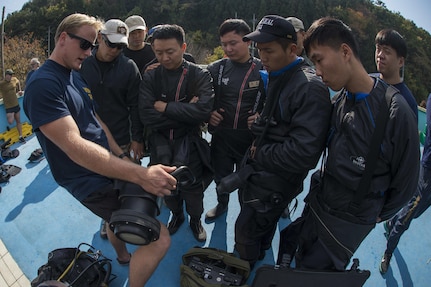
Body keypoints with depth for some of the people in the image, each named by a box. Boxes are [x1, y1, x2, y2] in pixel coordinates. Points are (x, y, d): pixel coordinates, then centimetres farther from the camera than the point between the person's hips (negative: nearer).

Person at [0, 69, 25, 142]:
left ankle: (20, 136, 18)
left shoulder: (14, 79, 0)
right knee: (10, 122, -15)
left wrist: (19, 90, 17)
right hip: (8, 106, -5)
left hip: (16, 104, 5)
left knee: (18, 121, 10)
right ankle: (8, 126, 22)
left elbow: (18, 82, 23)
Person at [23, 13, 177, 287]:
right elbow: (74, 146, -32)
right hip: (91, 180, -10)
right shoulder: (43, 84, -21)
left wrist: (121, 155, 10)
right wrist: (140, 175, -38)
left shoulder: (76, 75, 9)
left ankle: (123, 256, 60)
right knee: (160, 239, -12)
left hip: (109, 167, 10)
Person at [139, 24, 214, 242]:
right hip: (161, 144, 2)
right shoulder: (150, 77, -6)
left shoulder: (199, 75, -10)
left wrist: (165, 107, -21)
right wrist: (185, 111, -21)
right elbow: (147, 116, -18)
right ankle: (176, 215, 49)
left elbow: (203, 110, -27)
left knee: (193, 189, 13)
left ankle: (195, 220, 42)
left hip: (189, 144, -2)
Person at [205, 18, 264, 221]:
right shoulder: (216, 68, -1)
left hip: (250, 138, -2)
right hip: (220, 136, 3)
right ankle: (222, 204, 50)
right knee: (221, 177, 21)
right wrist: (208, 113, -8)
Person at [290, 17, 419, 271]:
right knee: (300, 263, 21)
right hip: (316, 207, 5)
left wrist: (379, 215, 2)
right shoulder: (339, 102, -4)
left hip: (348, 224, -5)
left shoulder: (396, 113, -21)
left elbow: (406, 180, -9)